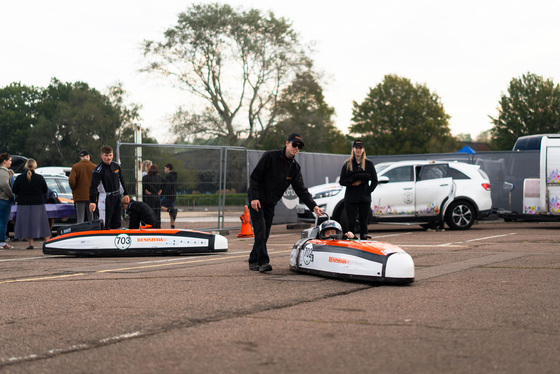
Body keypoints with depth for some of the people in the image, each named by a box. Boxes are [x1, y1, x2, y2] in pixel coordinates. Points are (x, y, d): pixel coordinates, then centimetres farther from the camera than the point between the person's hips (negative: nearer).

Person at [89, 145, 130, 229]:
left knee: (116, 224, 11)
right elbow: (93, 186, -21)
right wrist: (92, 201, -32)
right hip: (105, 199, -7)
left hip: (117, 197, 7)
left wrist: (125, 194, 20)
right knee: (104, 225, -9)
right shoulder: (98, 170, -14)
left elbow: (121, 181, 21)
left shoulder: (116, 166, 7)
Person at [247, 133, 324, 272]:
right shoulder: (270, 157, -14)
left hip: (270, 203, 6)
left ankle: (253, 261, 17)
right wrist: (254, 197, -22)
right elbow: (255, 176, -14)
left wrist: (313, 206, -14)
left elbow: (301, 189, -1)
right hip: (257, 200, -6)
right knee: (260, 230, -15)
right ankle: (263, 262, -19)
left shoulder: (295, 168, 3)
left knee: (265, 234, 7)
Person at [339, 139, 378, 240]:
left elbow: (374, 181, 9)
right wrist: (352, 183, -12)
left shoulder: (369, 164, 8)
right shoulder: (347, 164, 7)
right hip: (350, 199, 0)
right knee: (351, 223, -2)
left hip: (365, 199, 0)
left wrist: (369, 191, -4)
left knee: (364, 223, 2)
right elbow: (341, 181, 5)